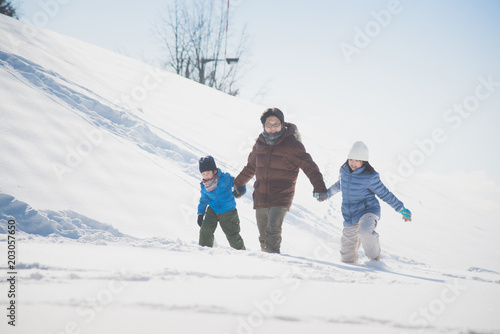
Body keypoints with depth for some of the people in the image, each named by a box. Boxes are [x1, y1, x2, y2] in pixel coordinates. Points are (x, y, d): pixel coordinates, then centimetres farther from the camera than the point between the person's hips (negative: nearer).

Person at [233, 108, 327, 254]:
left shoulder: (292, 144, -8)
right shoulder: (260, 143, 8)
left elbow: (309, 166, -9)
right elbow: (251, 166, 25)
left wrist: (319, 187, -23)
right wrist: (238, 184, 35)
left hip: (281, 198, -5)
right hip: (260, 197, 5)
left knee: (273, 231, -24)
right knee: (264, 237, 9)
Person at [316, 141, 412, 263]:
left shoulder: (370, 177, -15)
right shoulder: (344, 171, 1)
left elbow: (385, 194, -5)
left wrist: (401, 209, -4)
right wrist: (326, 194, 35)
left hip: (368, 211, -5)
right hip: (350, 218, 5)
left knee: (365, 231, -40)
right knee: (346, 258, 7)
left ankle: (375, 258, -14)